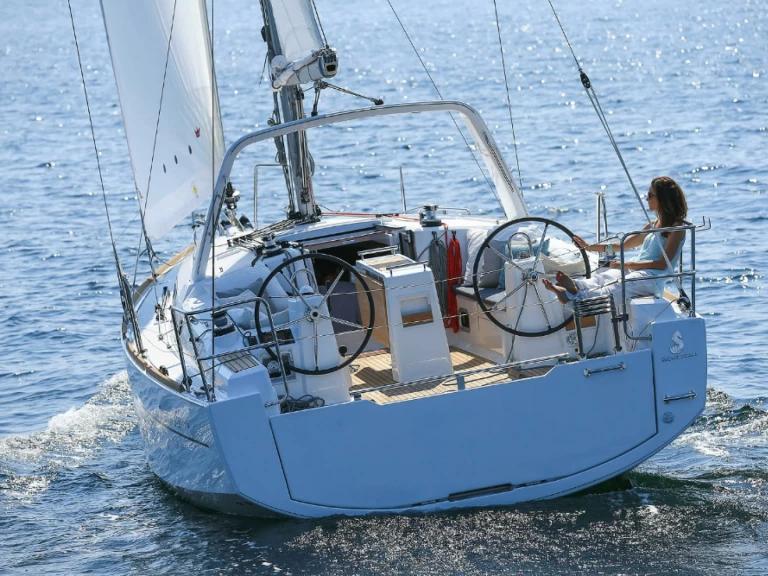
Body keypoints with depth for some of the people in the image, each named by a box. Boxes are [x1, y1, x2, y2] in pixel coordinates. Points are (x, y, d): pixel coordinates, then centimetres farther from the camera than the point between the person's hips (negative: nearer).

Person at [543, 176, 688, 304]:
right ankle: (574, 285, -54)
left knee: (615, 287, -34)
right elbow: (622, 245, 32)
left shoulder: (676, 228, -1)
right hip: (634, 271, 8)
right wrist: (588, 247, 28)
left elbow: (662, 264, -11)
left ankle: (574, 294, -59)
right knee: (600, 278, -24)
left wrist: (627, 265, -14)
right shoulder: (654, 225, 27)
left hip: (652, 280, -8)